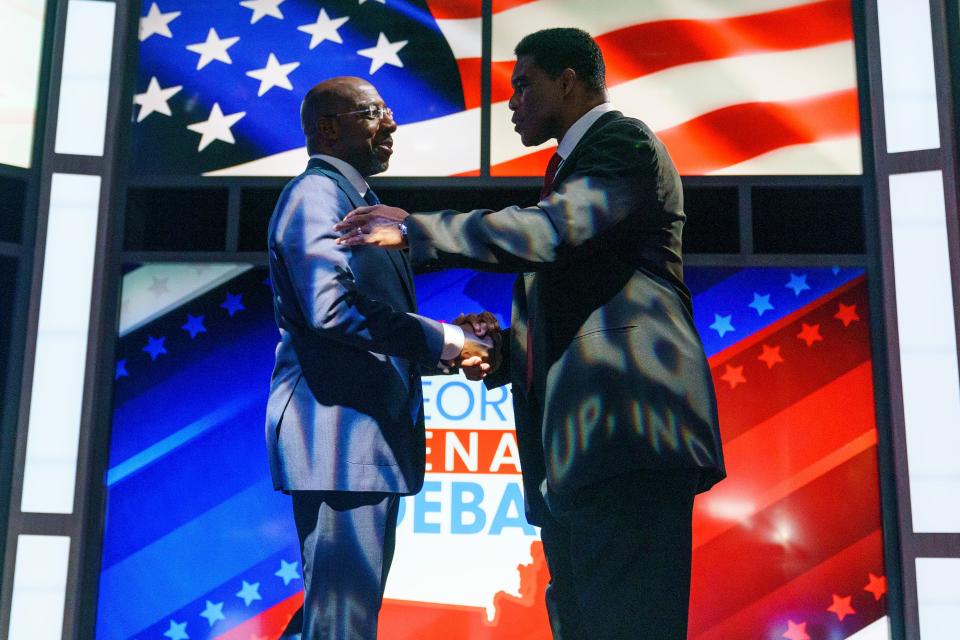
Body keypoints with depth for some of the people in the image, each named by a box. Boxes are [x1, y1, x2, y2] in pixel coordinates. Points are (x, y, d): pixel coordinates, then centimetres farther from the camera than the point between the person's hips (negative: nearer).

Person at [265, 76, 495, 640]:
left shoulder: (357, 202, 23)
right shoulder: (316, 192, -7)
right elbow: (331, 309, -22)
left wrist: (450, 345, 7)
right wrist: (444, 340, -14)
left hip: (369, 436, 10)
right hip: (340, 427, -10)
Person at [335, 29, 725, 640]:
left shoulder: (625, 142, -1)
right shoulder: (574, 164, 28)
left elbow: (548, 231, -19)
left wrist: (414, 229, -11)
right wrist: (500, 350, 12)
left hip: (624, 426, -10)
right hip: (576, 440, 10)